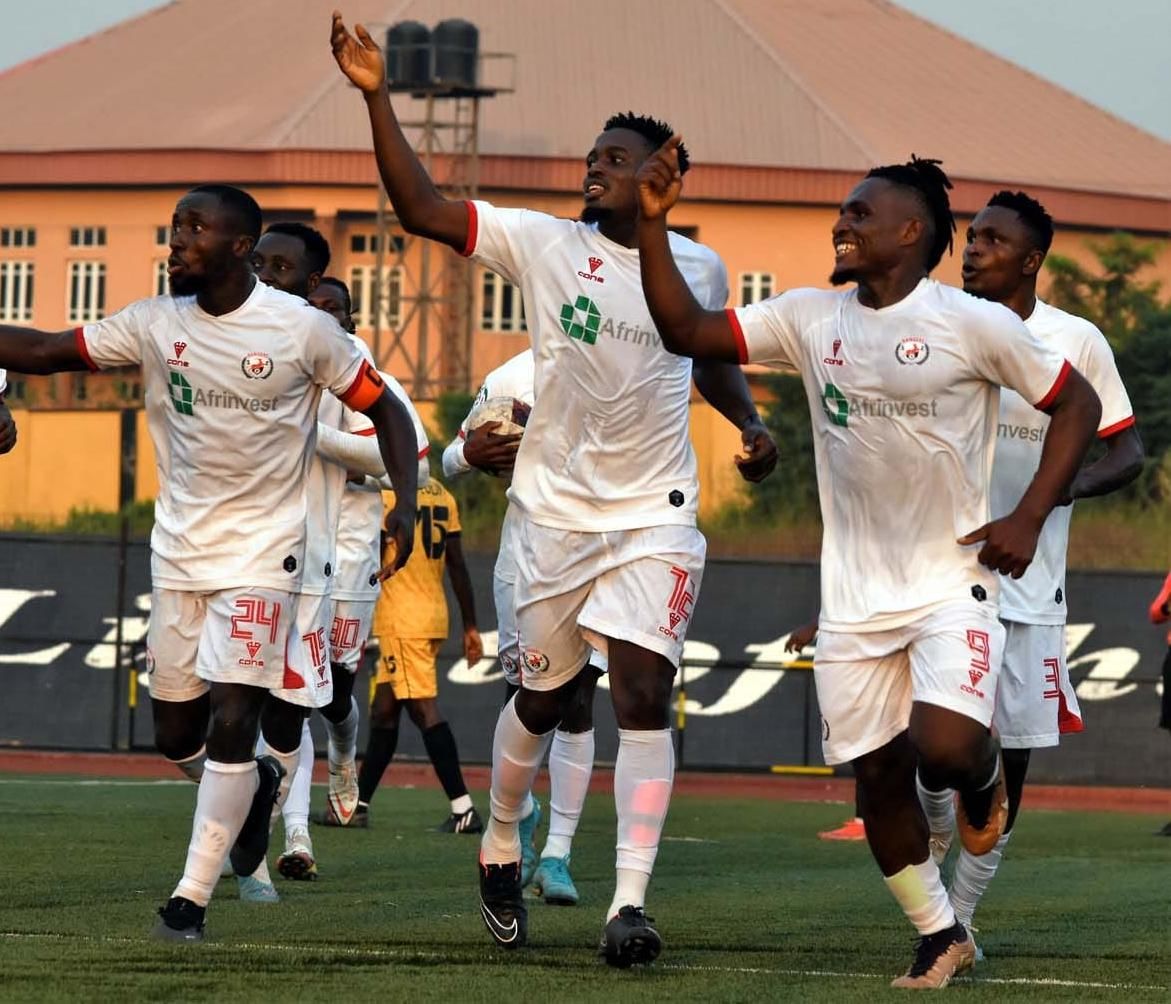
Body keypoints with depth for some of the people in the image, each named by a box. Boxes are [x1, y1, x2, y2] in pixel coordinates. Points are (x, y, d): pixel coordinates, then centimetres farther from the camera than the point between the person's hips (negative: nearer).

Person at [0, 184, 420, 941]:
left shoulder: (301, 329, -11)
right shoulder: (155, 325, -2)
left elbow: (383, 408, -3)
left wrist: (406, 502, -15)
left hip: (263, 552, -4)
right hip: (179, 550, 4)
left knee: (232, 720, -14)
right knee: (177, 733, 9)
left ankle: (192, 899, -7)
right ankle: (257, 784, 41)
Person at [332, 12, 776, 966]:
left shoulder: (700, 267, 3)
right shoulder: (542, 242, -3)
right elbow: (422, 209, -9)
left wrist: (750, 421, 4)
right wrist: (378, 98, -17)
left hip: (656, 515, 0)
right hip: (557, 507, 0)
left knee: (645, 698, -12)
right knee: (542, 700, 11)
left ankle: (630, 903, -14)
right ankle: (500, 847, 37)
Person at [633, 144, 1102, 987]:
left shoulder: (974, 323, -11)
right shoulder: (811, 318, 2)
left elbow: (1077, 404, -4)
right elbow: (685, 331, 1)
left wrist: (1029, 519, -12)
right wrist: (653, 224, -9)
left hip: (952, 580, -5)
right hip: (855, 594, 5)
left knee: (944, 746, -23)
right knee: (877, 772, 7)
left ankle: (984, 780, 15)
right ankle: (940, 935, 24)